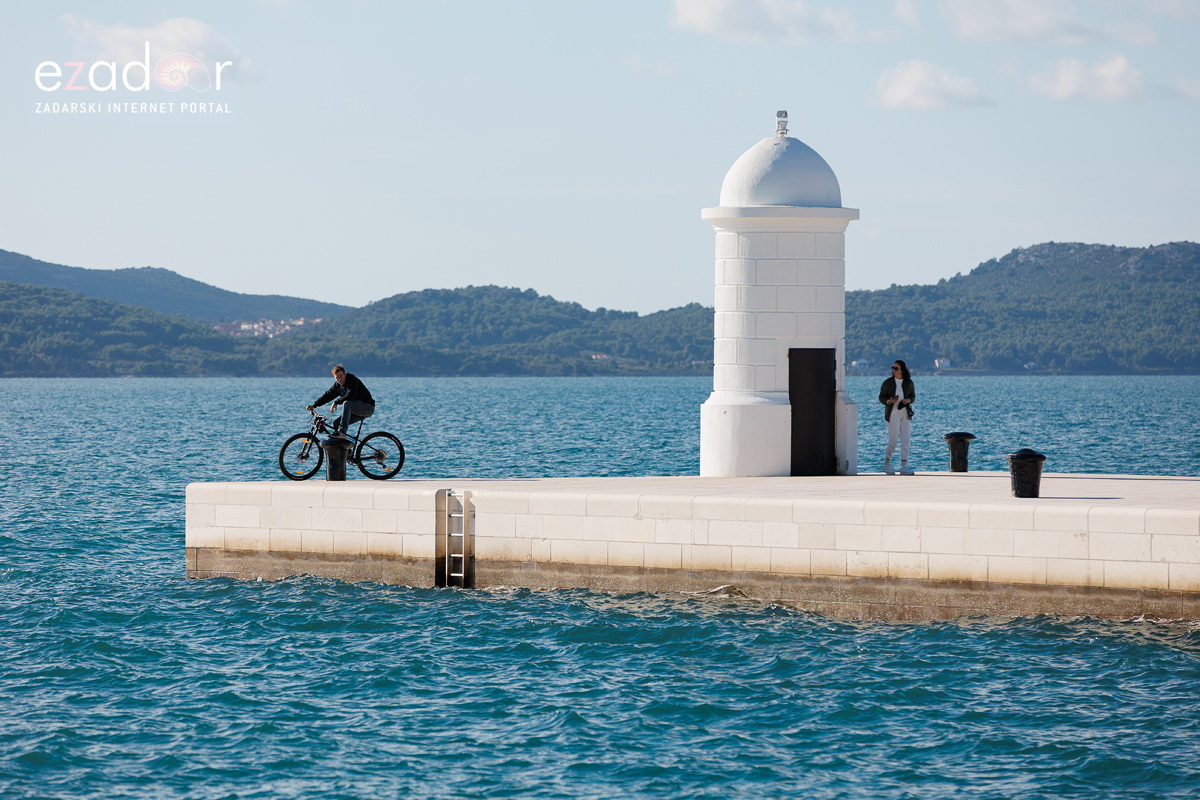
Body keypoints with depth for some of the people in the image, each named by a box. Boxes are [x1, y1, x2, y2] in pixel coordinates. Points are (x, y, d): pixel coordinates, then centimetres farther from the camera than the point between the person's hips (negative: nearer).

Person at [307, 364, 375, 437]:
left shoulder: (353, 381, -17)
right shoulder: (337, 385, 6)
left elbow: (350, 397, -30)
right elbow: (327, 395, 8)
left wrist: (336, 402, -23)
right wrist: (314, 405, -1)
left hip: (367, 407, -8)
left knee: (346, 403, -33)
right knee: (336, 423, -1)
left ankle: (342, 432, -36)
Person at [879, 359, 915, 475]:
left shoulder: (909, 383, 5)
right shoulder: (888, 383, -2)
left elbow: (913, 396, 14)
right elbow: (881, 397, 2)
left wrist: (908, 400, -9)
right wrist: (888, 401, -19)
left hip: (905, 414, 3)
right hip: (893, 414, -3)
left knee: (905, 440, -2)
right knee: (893, 440, -8)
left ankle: (904, 467, 1)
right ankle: (886, 464, 11)